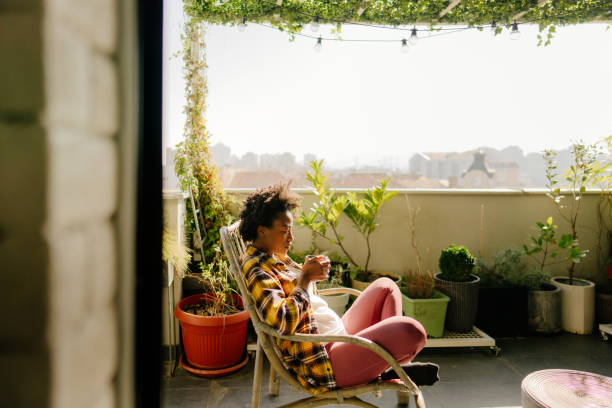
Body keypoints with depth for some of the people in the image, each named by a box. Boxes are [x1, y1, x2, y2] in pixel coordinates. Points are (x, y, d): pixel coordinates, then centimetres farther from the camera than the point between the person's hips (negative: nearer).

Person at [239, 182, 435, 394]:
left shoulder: (274, 257, 13)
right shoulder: (257, 269, -19)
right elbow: (283, 322, -32)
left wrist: (311, 271, 1)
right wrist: (305, 277, -20)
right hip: (325, 364, -11)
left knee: (385, 286, 20)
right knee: (410, 330, -27)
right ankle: (388, 367, 9)